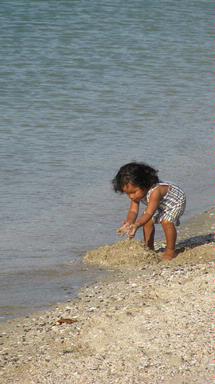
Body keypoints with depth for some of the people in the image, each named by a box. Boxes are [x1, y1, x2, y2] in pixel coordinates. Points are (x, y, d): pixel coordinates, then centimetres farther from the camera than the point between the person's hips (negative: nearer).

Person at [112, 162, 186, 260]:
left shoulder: (155, 192, -45)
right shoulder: (137, 193, -19)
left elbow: (149, 213, -47)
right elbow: (133, 211, -22)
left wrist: (136, 225, -59)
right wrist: (129, 223, -43)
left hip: (176, 201, -8)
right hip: (160, 205, 8)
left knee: (167, 222, -27)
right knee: (147, 222, -4)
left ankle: (170, 251, -12)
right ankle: (149, 248, 11)